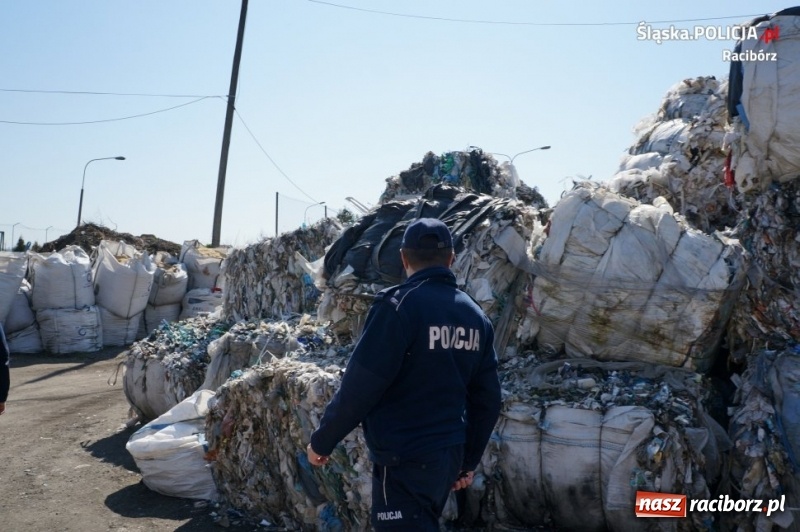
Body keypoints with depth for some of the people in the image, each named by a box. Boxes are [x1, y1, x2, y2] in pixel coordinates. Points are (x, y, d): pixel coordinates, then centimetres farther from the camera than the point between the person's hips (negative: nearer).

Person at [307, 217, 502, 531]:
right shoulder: (475, 316, 5)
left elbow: (359, 387, -17)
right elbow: (486, 399, 8)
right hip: (449, 455, 7)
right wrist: (469, 460, 19)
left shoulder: (399, 305, -16)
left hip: (404, 459, -7)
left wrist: (322, 441, -3)